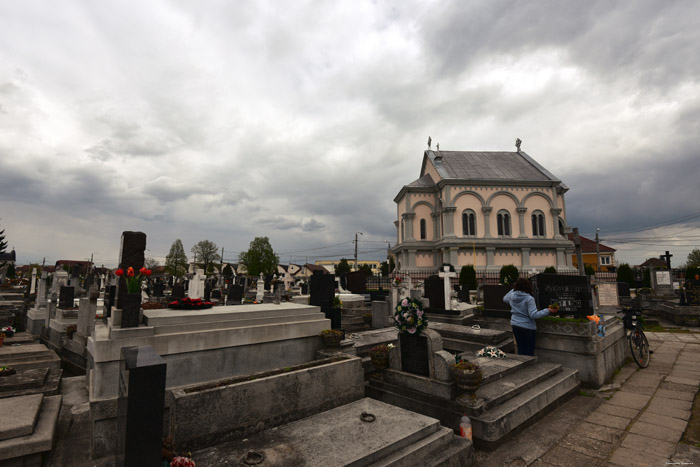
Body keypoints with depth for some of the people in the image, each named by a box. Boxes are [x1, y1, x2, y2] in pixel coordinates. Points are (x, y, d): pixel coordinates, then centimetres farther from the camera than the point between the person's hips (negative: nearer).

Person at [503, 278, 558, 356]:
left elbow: (505, 299, 22)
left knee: (521, 349, 16)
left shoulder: (512, 295, -2)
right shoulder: (529, 299, -19)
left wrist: (514, 289, 25)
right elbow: (534, 315, -22)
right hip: (527, 327, -6)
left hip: (515, 325, 6)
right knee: (529, 350, 7)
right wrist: (548, 311, -17)